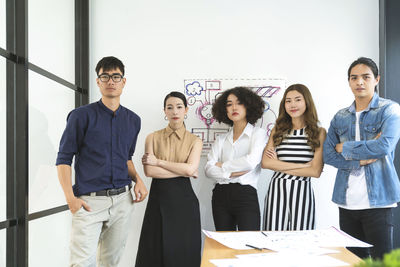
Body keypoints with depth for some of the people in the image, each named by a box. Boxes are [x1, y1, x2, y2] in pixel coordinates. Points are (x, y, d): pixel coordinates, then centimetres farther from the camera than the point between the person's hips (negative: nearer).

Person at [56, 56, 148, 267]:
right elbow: (64, 159, -3)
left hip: (122, 200, 4)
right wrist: (71, 198, -13)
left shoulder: (133, 120, 11)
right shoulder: (81, 115, -2)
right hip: (89, 201, -4)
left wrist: (137, 180, 4)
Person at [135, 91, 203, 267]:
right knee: (155, 251, 5)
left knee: (183, 250, 5)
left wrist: (158, 161, -8)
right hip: (159, 198, 0)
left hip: (183, 199, 0)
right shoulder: (153, 137, 5)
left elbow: (191, 168, -11)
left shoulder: (195, 141, 5)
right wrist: (184, 171, -9)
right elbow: (149, 171, -8)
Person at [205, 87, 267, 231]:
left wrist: (223, 165, -2)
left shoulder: (258, 133, 2)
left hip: (245, 194, -4)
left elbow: (251, 162, -14)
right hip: (220, 195, 4)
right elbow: (209, 169, 3)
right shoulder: (221, 139, 13)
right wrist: (230, 173, -12)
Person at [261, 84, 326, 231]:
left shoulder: (319, 132, 3)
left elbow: (316, 171, -5)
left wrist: (279, 166, -4)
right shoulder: (277, 130, 10)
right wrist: (303, 165, -8)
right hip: (276, 190, 2)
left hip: (302, 191, -1)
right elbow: (265, 163, -3)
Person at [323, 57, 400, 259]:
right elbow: (328, 154, 2)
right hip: (346, 200, 4)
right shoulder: (340, 117, 12)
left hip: (377, 198, -4)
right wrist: (360, 160, -11)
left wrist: (345, 148, -6)